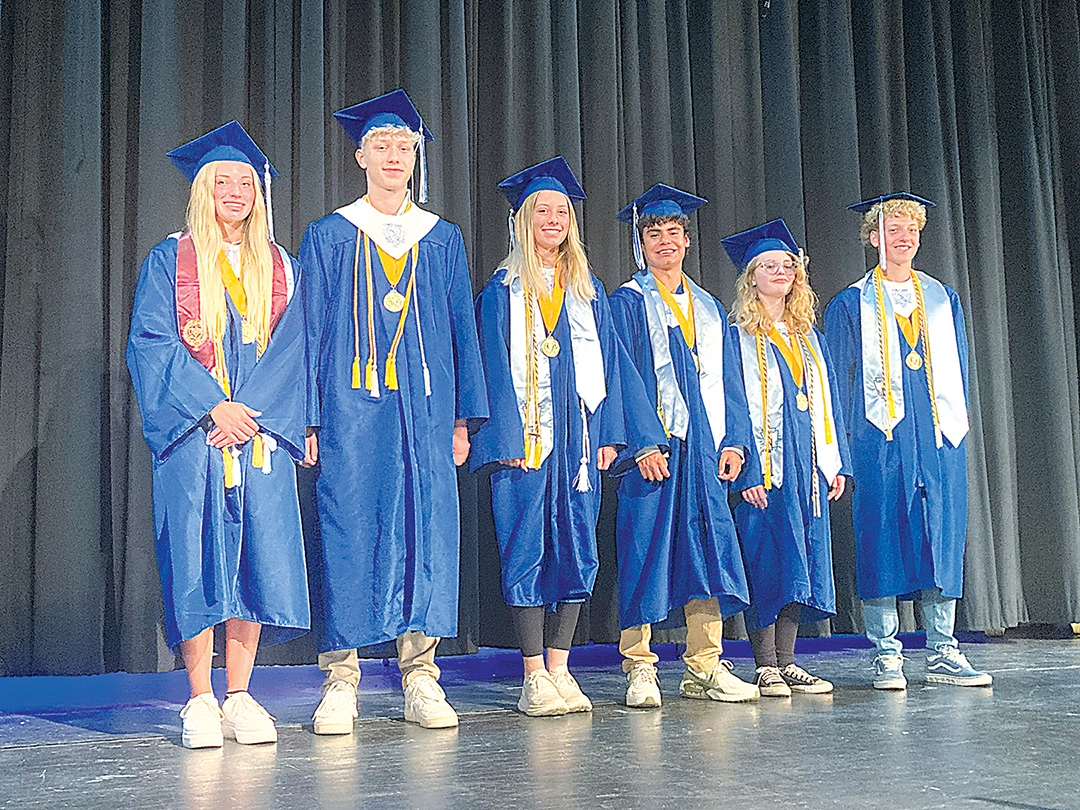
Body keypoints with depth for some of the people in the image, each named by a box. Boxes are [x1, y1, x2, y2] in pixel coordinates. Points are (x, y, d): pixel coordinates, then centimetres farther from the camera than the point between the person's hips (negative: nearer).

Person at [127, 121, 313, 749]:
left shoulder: (280, 267, 15)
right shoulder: (170, 261, 8)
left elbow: (292, 350, 7)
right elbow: (151, 343, -2)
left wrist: (252, 412, -8)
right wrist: (213, 407, -13)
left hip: (261, 432, 2)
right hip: (193, 432, -2)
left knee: (260, 553, -3)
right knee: (196, 557, -4)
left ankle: (240, 697, 5)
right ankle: (201, 702, 3)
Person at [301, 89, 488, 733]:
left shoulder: (444, 240, 14)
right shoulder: (328, 238, 8)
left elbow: (462, 331, 13)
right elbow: (312, 333, 5)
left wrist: (462, 417, 5)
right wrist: (310, 419, -4)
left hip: (425, 407, 2)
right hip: (351, 406, -2)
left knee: (428, 530, -1)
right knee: (349, 531, -5)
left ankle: (421, 679, 7)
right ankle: (341, 681, 2)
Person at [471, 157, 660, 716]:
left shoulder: (588, 291, 16)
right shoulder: (503, 290, 4)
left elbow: (606, 363, 13)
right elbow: (495, 365, -3)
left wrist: (608, 432, 3)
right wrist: (507, 436, -12)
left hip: (578, 434, 4)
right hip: (525, 434, -4)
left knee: (577, 548, 2)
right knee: (526, 548, -3)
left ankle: (559, 670, 10)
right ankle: (535, 677, 3)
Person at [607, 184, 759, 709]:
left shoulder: (709, 308, 20)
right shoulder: (627, 303, 3)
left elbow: (727, 379, 18)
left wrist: (734, 440, 5)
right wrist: (639, 441, -17)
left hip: (704, 448, 5)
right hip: (650, 448, -5)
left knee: (705, 552, 3)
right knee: (646, 554, -4)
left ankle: (703, 669, 9)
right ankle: (639, 670, 4)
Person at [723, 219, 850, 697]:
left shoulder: (808, 336, 17)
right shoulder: (739, 336, -2)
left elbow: (826, 400, 17)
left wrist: (836, 462, 10)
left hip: (807, 464, 6)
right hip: (764, 465, -6)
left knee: (800, 562, 6)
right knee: (766, 563, -5)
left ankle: (787, 663, 13)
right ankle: (766, 668, 2)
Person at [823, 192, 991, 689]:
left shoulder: (943, 300, 15)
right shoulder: (850, 306, 5)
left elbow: (958, 370, 17)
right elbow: (840, 380, 2)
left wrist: (957, 424, 8)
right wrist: (845, 444, -6)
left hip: (939, 437, 3)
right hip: (880, 439, -3)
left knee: (942, 538, 4)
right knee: (882, 541, -4)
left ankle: (942, 655, 12)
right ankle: (886, 657, 4)